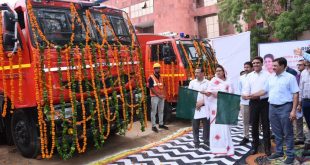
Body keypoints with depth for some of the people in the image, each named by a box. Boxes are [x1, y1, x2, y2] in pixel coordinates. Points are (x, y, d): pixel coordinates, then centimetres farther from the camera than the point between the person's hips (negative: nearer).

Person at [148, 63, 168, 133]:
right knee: (154, 112, -2)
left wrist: (163, 95, 2)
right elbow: (151, 88, -15)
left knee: (161, 111, 14)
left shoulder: (160, 77, 13)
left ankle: (161, 124, 25)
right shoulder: (151, 77, -10)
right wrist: (158, 95, -16)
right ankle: (153, 126, 3)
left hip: (161, 97, 7)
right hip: (154, 97, -7)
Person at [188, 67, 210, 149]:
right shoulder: (192, 82, 6)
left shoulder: (208, 82, 2)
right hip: (195, 106, 1)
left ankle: (206, 140, 18)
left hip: (205, 106, -1)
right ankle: (196, 141, 14)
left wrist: (202, 102, -12)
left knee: (206, 124, 3)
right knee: (195, 125, 3)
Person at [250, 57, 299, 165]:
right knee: (277, 132, 15)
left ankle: (290, 155, 12)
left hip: (285, 107, -6)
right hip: (272, 107, 6)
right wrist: (251, 96, 11)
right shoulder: (271, 78, 11)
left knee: (287, 133, 2)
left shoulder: (290, 77, -6)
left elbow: (295, 94, -9)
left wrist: (293, 110, -15)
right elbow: (264, 91, 18)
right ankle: (279, 152, 27)